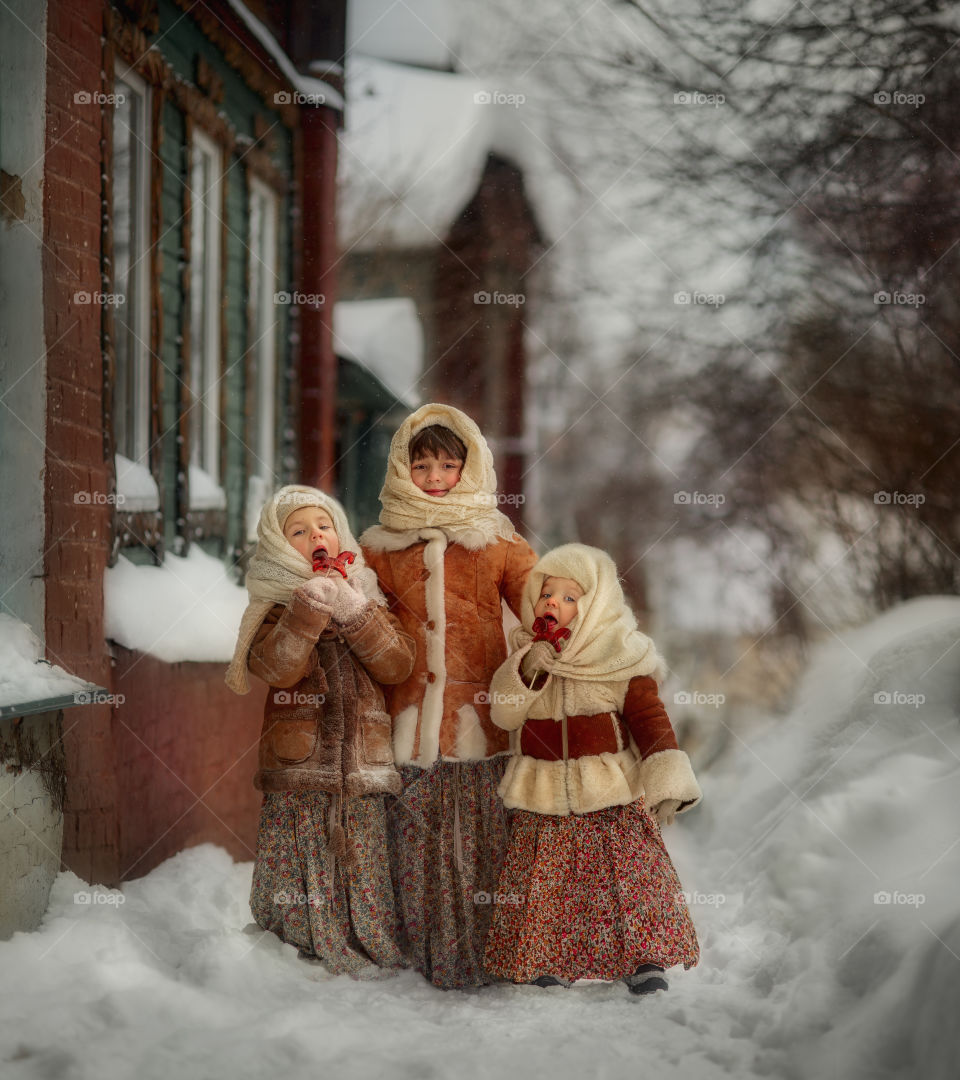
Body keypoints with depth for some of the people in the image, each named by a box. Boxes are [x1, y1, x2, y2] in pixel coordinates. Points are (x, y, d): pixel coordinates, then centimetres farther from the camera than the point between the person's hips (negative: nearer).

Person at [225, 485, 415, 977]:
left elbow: (397, 665, -2)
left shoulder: (366, 598, 12)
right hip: (300, 769, -2)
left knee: (366, 861, 3)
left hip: (363, 764, 2)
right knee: (307, 871, -1)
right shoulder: (275, 605, 3)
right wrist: (313, 602, -21)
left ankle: (377, 948, 14)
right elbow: (278, 668, -16)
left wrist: (352, 609, -12)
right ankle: (314, 950, 12)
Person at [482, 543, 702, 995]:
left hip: (612, 798, -3)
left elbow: (650, 719, -6)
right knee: (547, 878, 3)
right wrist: (526, 670, -18)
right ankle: (549, 961, 15)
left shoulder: (621, 661, -5)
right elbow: (503, 713, -3)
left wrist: (666, 784, -13)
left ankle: (644, 958, 1)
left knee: (628, 871, -7)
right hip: (543, 801, 3)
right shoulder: (523, 654, 6)